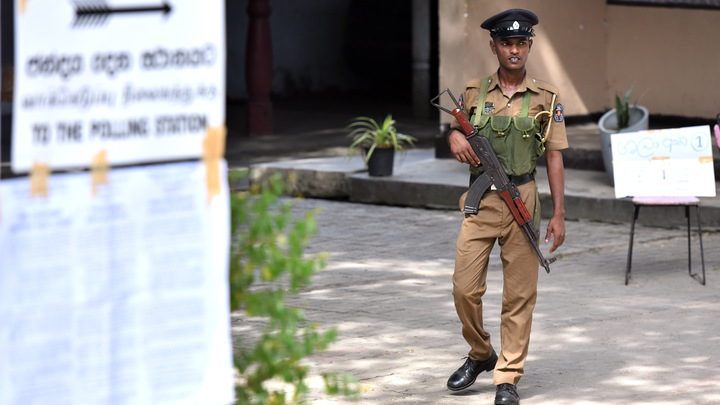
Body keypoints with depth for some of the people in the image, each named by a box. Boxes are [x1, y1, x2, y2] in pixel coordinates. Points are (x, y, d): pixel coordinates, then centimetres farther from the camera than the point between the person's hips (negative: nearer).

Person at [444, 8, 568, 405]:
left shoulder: (545, 97, 3)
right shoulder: (474, 93, 6)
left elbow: (554, 157, 3)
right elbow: (455, 129, 22)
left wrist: (559, 214, -3)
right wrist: (456, 140, -4)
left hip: (522, 200, -1)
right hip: (480, 202, 1)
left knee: (519, 295, 0)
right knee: (465, 288, -2)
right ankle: (480, 354, 24)